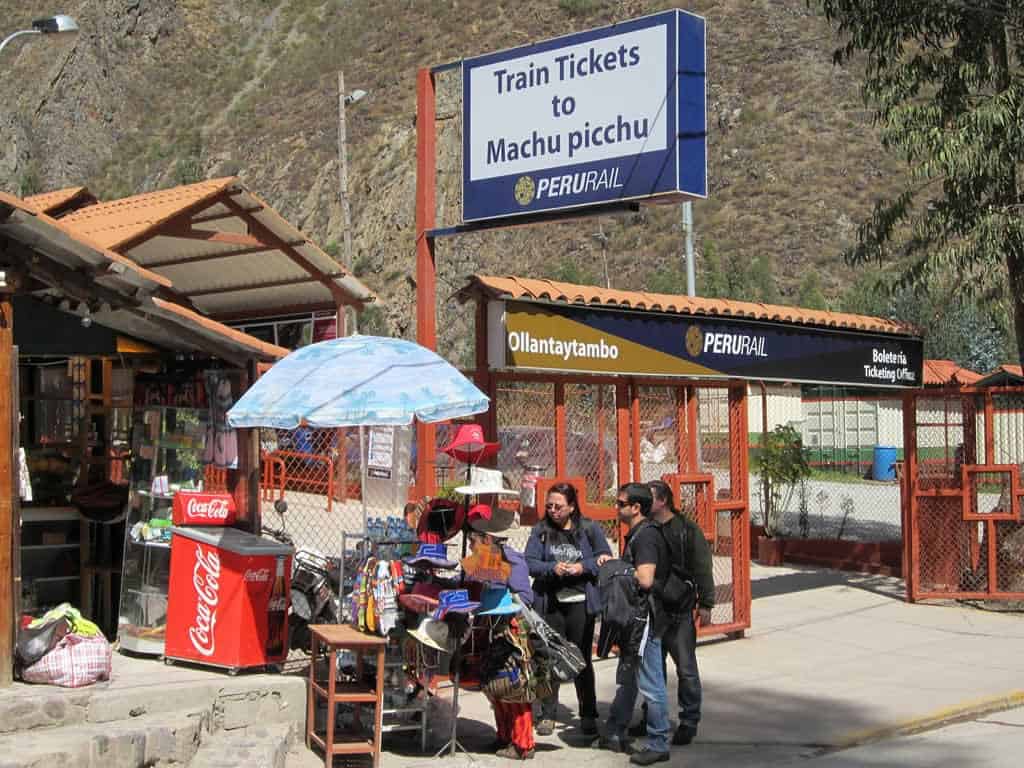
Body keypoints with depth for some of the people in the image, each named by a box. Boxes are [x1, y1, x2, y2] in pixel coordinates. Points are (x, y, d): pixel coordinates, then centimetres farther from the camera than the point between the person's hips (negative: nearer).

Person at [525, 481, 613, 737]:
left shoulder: (589, 529, 1)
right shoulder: (540, 530, 3)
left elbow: (606, 558, 0)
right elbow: (529, 562, -2)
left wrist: (583, 567, -15)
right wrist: (552, 569, -18)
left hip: (580, 603, -1)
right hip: (549, 604, 1)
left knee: (582, 659, 6)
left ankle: (588, 715, 17)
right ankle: (547, 714, 17)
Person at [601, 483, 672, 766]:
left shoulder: (646, 536, -19)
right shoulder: (636, 534, 14)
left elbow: (645, 579, -29)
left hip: (647, 618, -11)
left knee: (650, 684, -3)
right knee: (627, 679, 19)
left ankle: (658, 745, 5)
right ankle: (615, 735, 30)